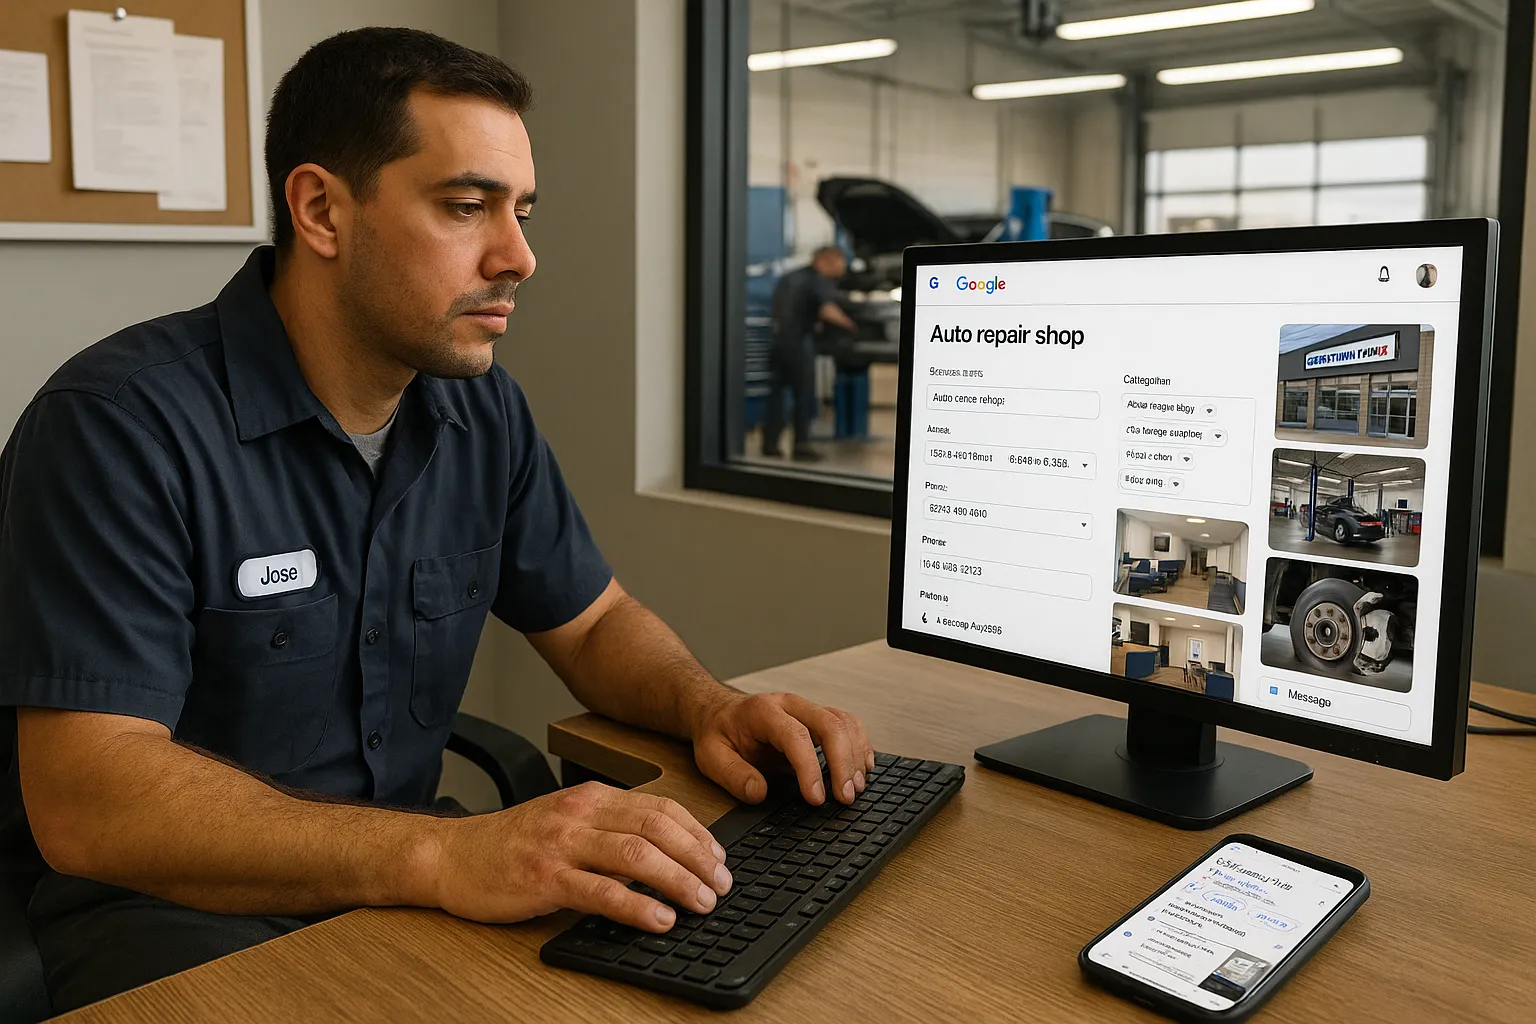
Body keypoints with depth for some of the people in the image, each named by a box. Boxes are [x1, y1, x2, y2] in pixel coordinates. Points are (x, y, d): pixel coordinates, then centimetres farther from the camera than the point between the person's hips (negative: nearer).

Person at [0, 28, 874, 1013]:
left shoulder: (484, 409, 2)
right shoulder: (120, 424, -19)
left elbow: (595, 623, 11)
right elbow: (84, 802, -26)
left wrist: (710, 705, -12)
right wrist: (443, 856, -39)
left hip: (409, 881, 5)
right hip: (171, 907, -4)